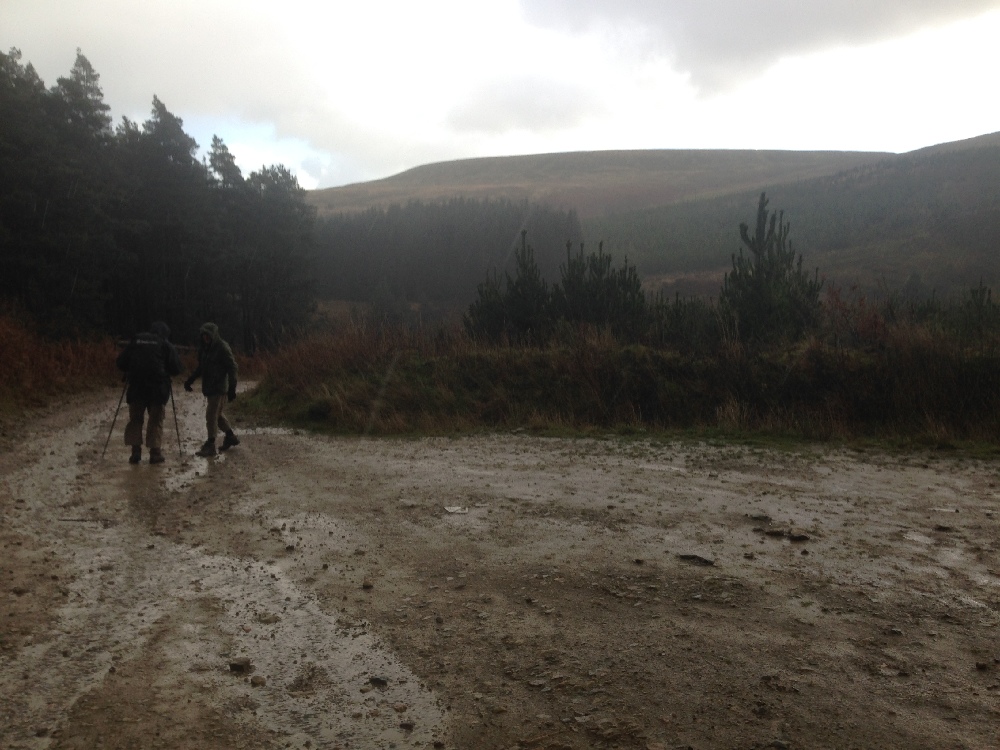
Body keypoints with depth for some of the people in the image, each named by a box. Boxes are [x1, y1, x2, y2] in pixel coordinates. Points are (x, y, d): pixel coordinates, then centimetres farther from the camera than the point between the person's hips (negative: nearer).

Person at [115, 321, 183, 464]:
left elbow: (120, 362, 10)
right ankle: (155, 452, 3)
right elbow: (176, 369, -1)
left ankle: (135, 452, 6)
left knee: (135, 419, 12)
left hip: (136, 387, 2)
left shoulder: (135, 341, 11)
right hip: (158, 389, -2)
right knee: (156, 420, 6)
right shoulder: (166, 345, 4)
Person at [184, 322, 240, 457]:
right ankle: (231, 436, 32)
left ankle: (210, 446, -3)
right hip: (209, 387, 8)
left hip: (219, 387, -8)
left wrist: (232, 389, -19)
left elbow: (232, 367, -14)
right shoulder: (204, 348, 11)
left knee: (211, 414, -8)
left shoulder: (222, 348, -13)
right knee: (217, 413, 16)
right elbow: (201, 367, 22)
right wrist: (190, 380, 13)